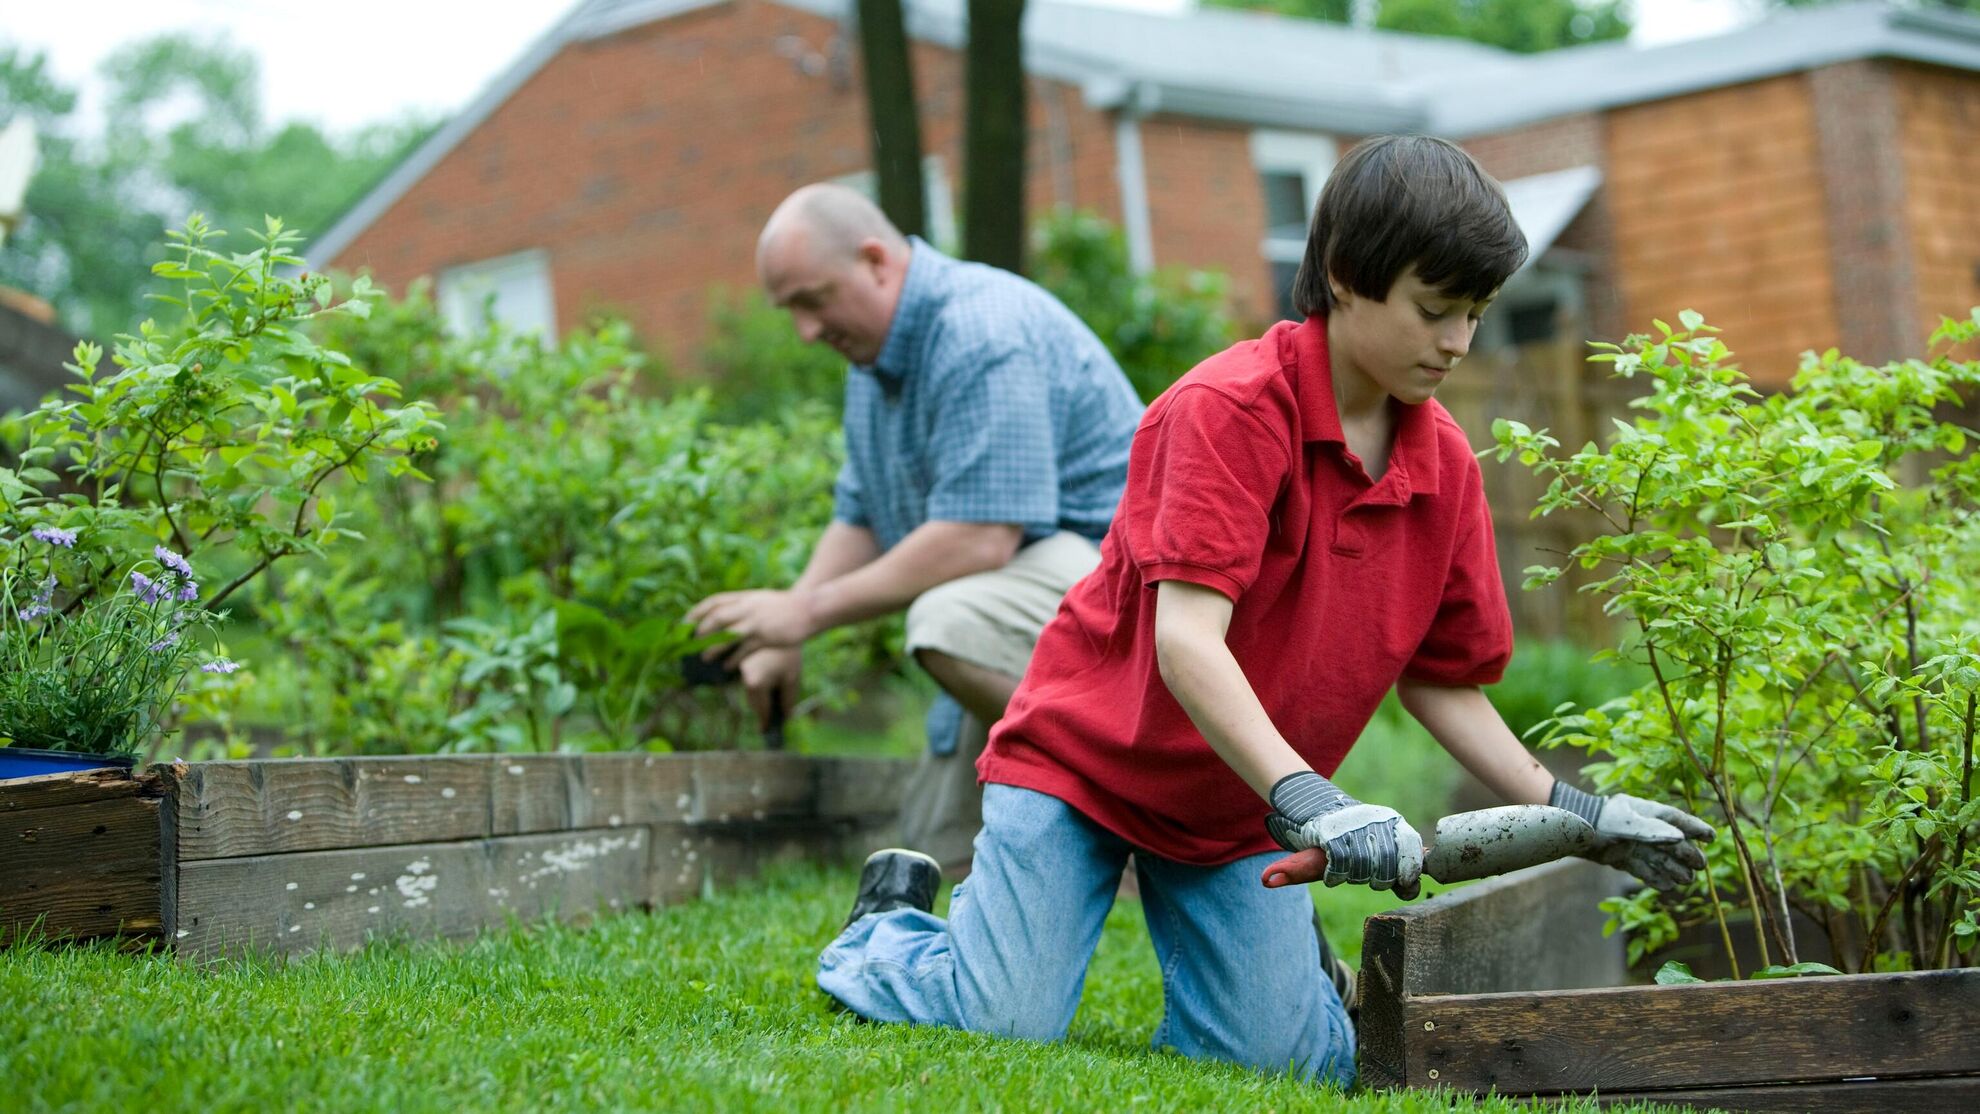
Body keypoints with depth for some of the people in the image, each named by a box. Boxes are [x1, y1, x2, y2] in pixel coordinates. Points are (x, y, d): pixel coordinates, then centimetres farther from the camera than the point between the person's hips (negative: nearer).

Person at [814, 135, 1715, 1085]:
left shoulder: (1445, 463, -2)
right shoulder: (1228, 407, -22)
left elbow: (1442, 683, 5)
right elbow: (1185, 637, -31)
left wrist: (1572, 812, -5)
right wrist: (1305, 799, -41)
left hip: (1242, 812, 5)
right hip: (1082, 756, -5)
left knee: (1284, 1058, -10)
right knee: (1008, 1026, -15)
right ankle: (890, 926, 17)